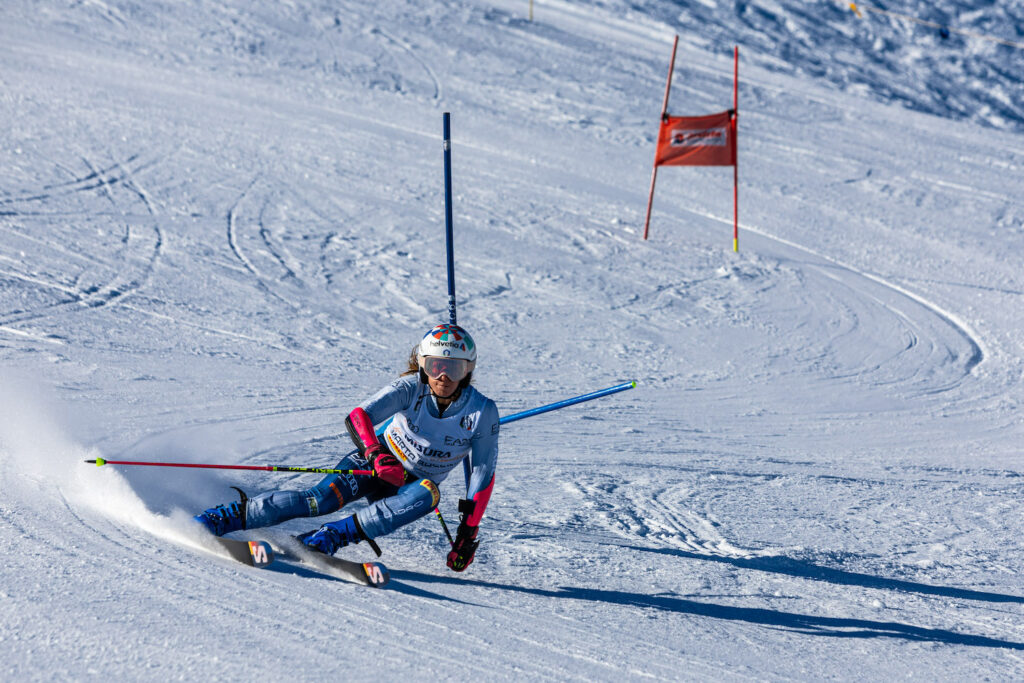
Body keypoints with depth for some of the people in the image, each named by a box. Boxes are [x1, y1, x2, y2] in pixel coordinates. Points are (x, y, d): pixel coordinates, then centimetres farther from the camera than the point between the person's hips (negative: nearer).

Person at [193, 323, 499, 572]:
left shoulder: (482, 412, -17)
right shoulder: (411, 388, -20)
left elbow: (482, 476, -11)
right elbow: (358, 417, -31)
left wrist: (468, 534, -17)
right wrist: (376, 453, -50)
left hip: (414, 484, 1)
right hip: (376, 463, -1)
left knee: (427, 495, -35)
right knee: (323, 498, -28)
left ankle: (328, 537, -38)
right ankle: (226, 517, -22)